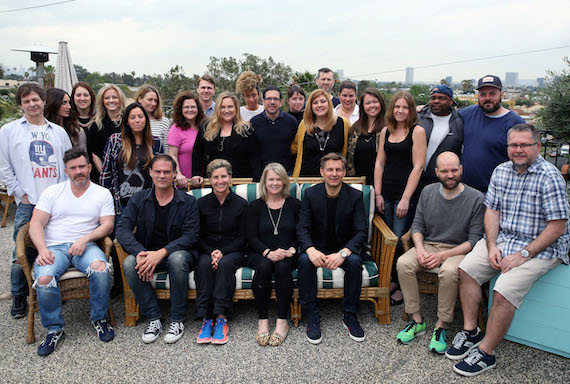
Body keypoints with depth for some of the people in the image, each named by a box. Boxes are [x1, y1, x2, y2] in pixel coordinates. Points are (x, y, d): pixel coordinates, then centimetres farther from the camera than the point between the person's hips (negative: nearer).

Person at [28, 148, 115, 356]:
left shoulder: (102, 193, 10)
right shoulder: (53, 191, 12)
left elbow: (107, 225, 2)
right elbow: (36, 224, 4)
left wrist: (85, 238, -15)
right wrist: (42, 250, -13)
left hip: (85, 246, -1)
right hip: (54, 247, 1)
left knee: (100, 268, -33)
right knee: (44, 279, -30)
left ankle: (99, 319, -8)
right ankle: (54, 329, -5)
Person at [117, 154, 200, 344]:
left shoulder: (188, 202, -2)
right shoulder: (138, 199, 5)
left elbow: (191, 236, -12)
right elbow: (123, 229, -7)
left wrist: (161, 253, -27)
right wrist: (140, 253, -26)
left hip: (177, 252, -2)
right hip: (146, 252, 3)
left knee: (177, 259, -36)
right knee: (129, 263, -28)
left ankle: (177, 319, -17)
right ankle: (153, 318, -14)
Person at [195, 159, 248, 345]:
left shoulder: (241, 204, 2)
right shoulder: (202, 203, 6)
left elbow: (242, 238, -1)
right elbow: (199, 237, 5)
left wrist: (222, 253, -15)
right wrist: (211, 253, -14)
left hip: (233, 251, -1)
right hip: (207, 251, 1)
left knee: (225, 264, -34)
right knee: (204, 264, -31)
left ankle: (221, 318, -32)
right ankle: (206, 318, -30)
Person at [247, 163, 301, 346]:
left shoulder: (294, 204, 8)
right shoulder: (256, 206, 8)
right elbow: (251, 237, 1)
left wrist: (292, 250, -16)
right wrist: (268, 252, -18)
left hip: (287, 254, 0)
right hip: (261, 253, 0)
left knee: (283, 266, -34)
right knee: (263, 267, -33)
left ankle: (282, 321, -24)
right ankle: (262, 320, -23)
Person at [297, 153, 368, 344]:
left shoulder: (355, 196, -6)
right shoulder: (311, 194, -4)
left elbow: (362, 231, -13)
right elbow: (302, 228, -9)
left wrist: (343, 253, -31)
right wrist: (311, 250, -31)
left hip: (345, 248, 0)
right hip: (317, 247, 1)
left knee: (355, 261, -31)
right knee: (305, 260, -30)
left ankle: (350, 315, -12)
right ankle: (312, 317, -18)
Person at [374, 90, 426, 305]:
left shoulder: (417, 131, -4)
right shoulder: (386, 131, 11)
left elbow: (418, 167, -9)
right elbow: (380, 162, 11)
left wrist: (406, 198, -14)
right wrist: (378, 194, 5)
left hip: (406, 193, -5)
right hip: (386, 193, 5)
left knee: (399, 242, -3)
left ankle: (402, 288, 12)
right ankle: (392, 281, 25)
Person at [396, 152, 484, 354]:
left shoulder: (476, 198, -8)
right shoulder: (428, 192, 4)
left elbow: (475, 239, -10)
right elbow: (417, 225, 8)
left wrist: (443, 256, -19)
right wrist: (420, 249, -12)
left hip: (458, 250, -3)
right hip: (428, 245, 4)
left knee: (449, 272, -36)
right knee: (403, 263, -25)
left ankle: (441, 326, -16)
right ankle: (417, 320, -11)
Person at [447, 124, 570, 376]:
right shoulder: (501, 171, 6)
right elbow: (492, 211, 6)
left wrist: (524, 254, -20)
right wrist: (491, 246, -7)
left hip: (542, 247, -6)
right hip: (503, 238, 7)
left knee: (504, 291, -23)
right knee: (467, 268, -9)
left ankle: (486, 352, -7)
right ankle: (470, 331, 4)